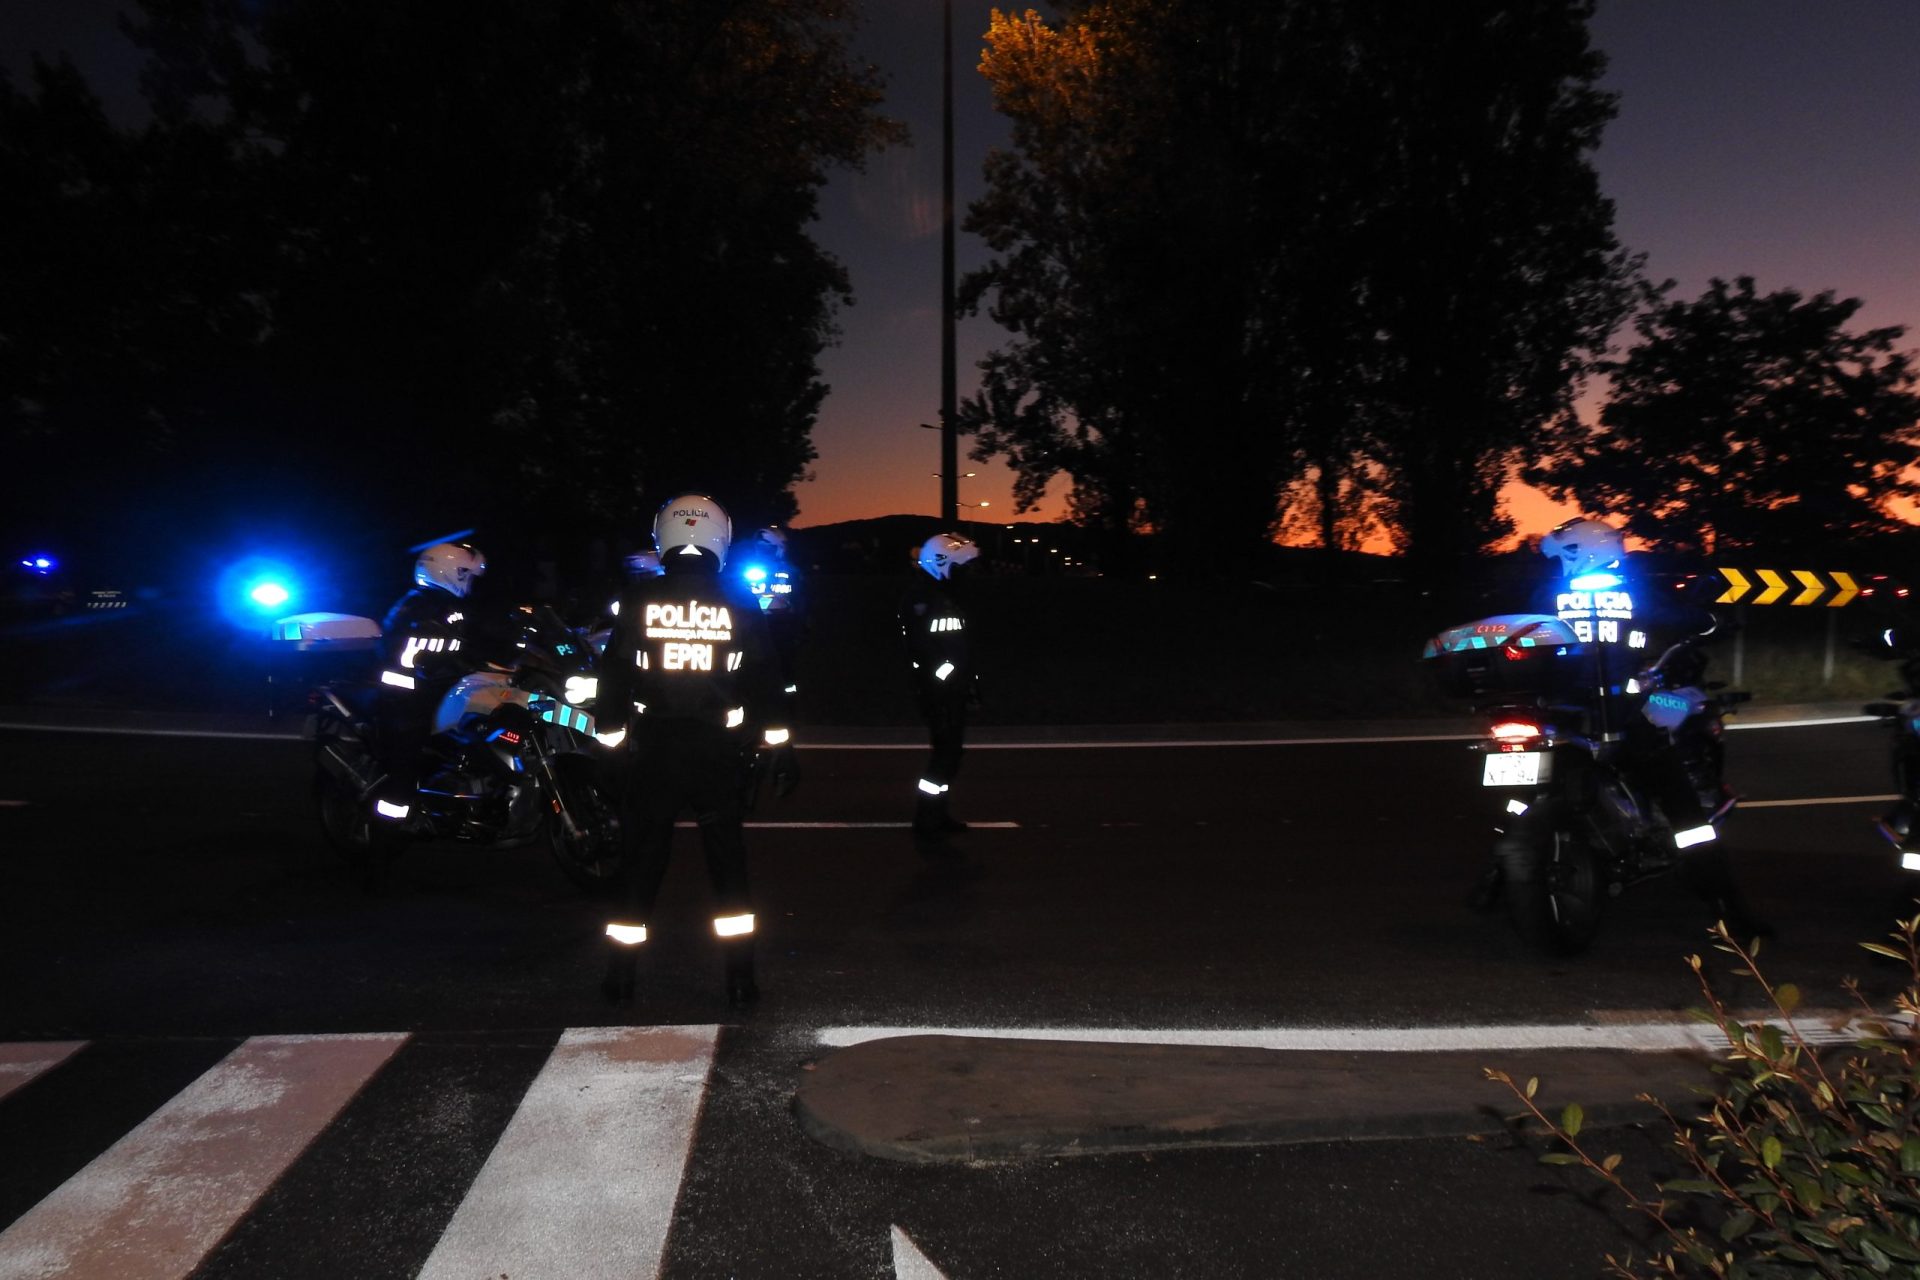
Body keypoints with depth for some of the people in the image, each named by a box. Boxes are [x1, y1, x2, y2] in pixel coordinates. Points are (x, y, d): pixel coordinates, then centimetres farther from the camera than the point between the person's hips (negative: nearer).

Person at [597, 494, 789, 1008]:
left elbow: (614, 673, 0)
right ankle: (740, 979, 9)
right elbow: (764, 680, 2)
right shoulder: (739, 605, -2)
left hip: (653, 747, 0)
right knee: (728, 863, 8)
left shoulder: (637, 599, -3)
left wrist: (610, 733, 9)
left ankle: (621, 975, 18)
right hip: (719, 750, 0)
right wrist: (774, 743, 10)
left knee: (642, 859, 11)